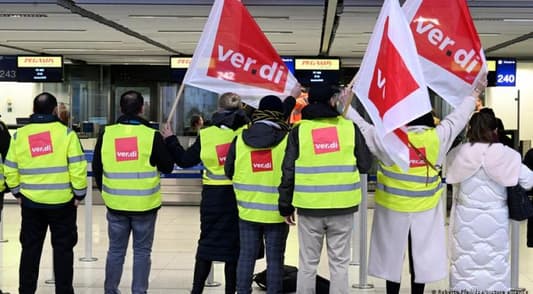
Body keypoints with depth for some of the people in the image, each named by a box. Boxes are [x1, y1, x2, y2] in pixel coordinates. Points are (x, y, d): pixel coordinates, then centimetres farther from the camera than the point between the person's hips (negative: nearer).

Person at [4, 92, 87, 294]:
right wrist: (79, 193, -2)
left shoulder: (19, 135, 2)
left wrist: (17, 193, 15)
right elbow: (77, 168, -11)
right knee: (62, 249, 7)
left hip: (31, 202, 3)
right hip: (62, 201, -3)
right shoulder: (66, 133, -8)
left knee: (30, 249, 13)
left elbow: (10, 170, 4)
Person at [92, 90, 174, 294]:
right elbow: (167, 167, 1)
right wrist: (168, 141, 16)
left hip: (116, 204, 3)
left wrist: (105, 190, 22)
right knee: (142, 251, 8)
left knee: (116, 250, 15)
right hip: (145, 205, -2)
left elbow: (96, 167, 7)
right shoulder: (152, 136, -10)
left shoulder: (106, 134, -2)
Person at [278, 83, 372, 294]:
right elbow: (365, 165, 5)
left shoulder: (299, 131, -1)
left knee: (307, 264, 9)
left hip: (309, 207, 0)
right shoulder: (349, 128, -1)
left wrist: (285, 206, 7)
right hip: (342, 206, 0)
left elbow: (288, 171, -1)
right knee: (339, 263, 9)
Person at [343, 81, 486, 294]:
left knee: (393, 254, 10)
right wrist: (474, 94, 21)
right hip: (425, 209, 2)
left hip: (393, 207, -1)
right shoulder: (438, 137, -9)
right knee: (421, 254, 11)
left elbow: (361, 126, -4)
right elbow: (458, 117, 6)